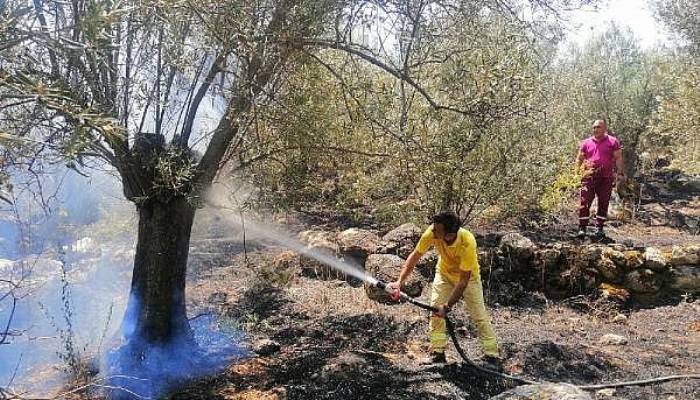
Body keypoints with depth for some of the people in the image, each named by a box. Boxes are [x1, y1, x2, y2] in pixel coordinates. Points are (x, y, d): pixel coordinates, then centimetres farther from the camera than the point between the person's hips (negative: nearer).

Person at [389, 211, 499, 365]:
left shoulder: (467, 243, -40)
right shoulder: (432, 232, -31)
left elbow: (463, 281, -34)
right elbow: (415, 256, -19)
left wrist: (447, 306, -33)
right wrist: (399, 282, -26)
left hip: (468, 276, -3)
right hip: (444, 273, 4)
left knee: (479, 316, -3)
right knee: (435, 311, -3)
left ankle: (492, 356, 9)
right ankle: (437, 352, 8)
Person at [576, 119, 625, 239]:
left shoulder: (613, 141, 7)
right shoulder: (586, 142, 12)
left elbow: (618, 158, 5)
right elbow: (579, 159, 15)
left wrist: (620, 173, -5)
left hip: (606, 178, 0)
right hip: (589, 177, 1)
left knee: (603, 203, 5)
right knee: (584, 202, -7)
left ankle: (599, 228, 14)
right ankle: (582, 228, -2)